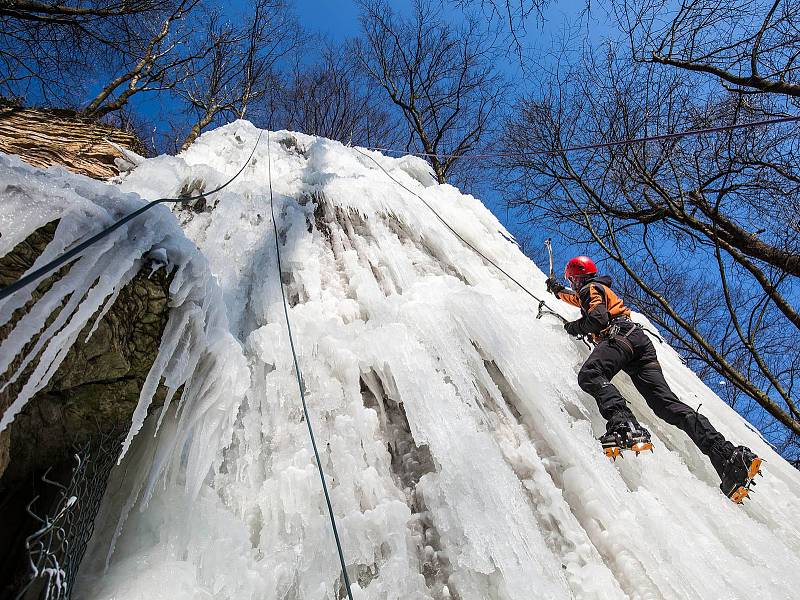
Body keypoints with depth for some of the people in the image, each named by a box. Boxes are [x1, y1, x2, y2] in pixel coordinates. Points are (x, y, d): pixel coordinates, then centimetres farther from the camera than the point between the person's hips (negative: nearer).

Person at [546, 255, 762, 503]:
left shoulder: (590, 288, 12)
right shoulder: (600, 289, 40)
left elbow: (598, 318, -7)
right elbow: (577, 299, 63)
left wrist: (573, 327, 9)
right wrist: (557, 290, 76)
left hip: (619, 335, -8)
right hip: (641, 341, 8)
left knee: (589, 374, -32)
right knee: (666, 402, -9)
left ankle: (624, 425, -57)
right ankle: (729, 457, -24)